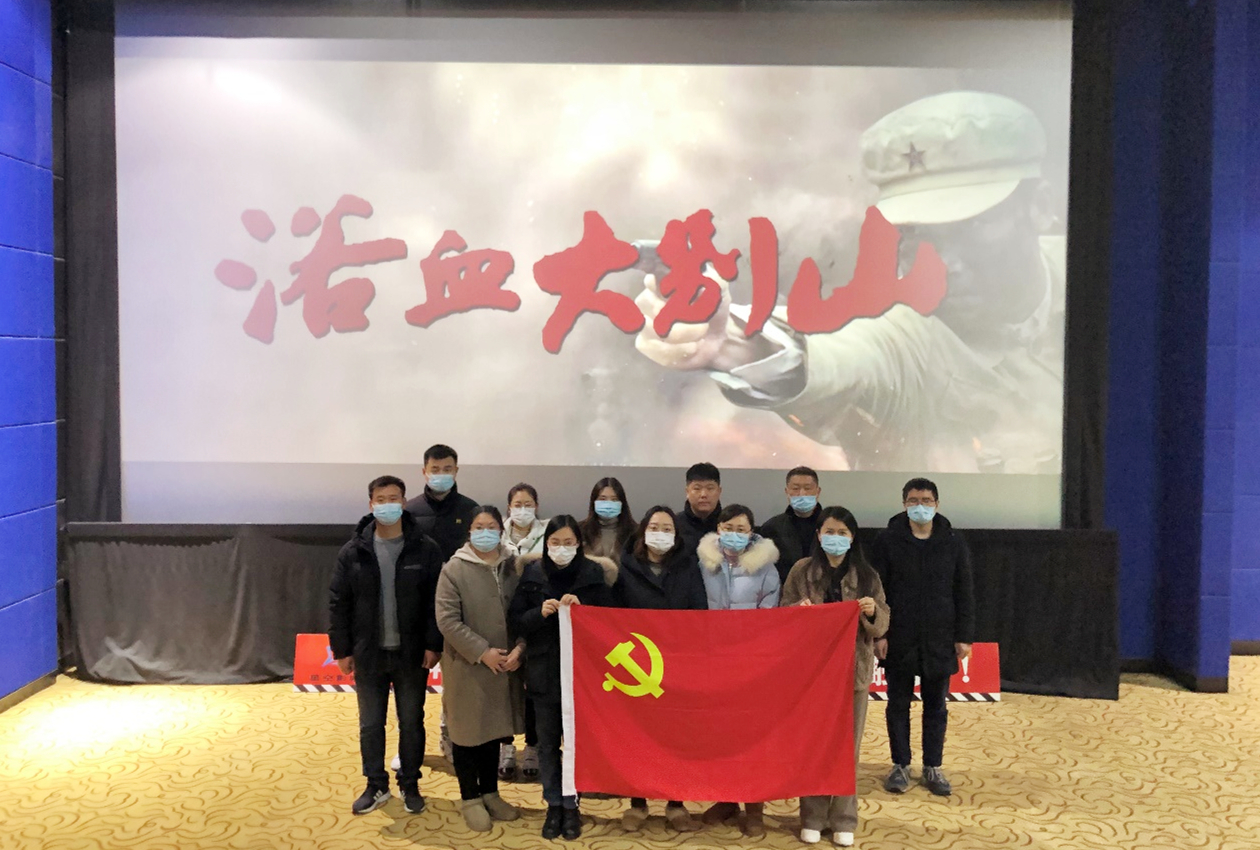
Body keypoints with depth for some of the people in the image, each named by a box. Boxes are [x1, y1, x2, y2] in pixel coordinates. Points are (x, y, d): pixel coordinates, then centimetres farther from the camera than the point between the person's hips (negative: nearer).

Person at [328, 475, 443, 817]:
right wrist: (341, 649, -2)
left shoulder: (425, 549, -5)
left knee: (411, 722, 10)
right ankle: (376, 786, 26)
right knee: (370, 724, 11)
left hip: (411, 654, -1)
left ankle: (410, 786, 26)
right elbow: (338, 603, 0)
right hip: (369, 654, 1)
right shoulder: (353, 552, -2)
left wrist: (433, 644, -9)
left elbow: (437, 601, -5)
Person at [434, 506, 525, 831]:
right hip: (467, 667, -3)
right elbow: (447, 620, -14)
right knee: (468, 732, 7)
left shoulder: (514, 566, 1)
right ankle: (470, 798, 21)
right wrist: (482, 652, -17)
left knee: (494, 730, 15)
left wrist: (519, 649, -11)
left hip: (505, 666, 4)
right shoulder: (454, 569, -9)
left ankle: (490, 792, 30)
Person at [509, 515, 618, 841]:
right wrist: (540, 612, -18)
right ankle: (553, 804, 23)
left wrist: (581, 609, -20)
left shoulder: (594, 573, -4)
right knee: (547, 741, 10)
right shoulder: (532, 573, 0)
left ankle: (571, 805, 20)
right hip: (544, 670, 1)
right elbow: (515, 619, 0)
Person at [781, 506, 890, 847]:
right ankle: (812, 816, 16)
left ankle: (844, 819, 17)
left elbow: (882, 626, 2)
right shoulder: (801, 570, 0)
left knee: (848, 744, 6)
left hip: (853, 669, 1)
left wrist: (872, 612, -19)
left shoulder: (867, 576, 2)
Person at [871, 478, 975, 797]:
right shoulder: (887, 541, -3)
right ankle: (900, 766, 20)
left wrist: (964, 636, 0)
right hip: (898, 640, -1)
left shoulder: (953, 542, 2)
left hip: (939, 640, 1)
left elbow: (964, 592, 4)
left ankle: (932, 768, 21)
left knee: (936, 706, 10)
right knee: (898, 704, 8)